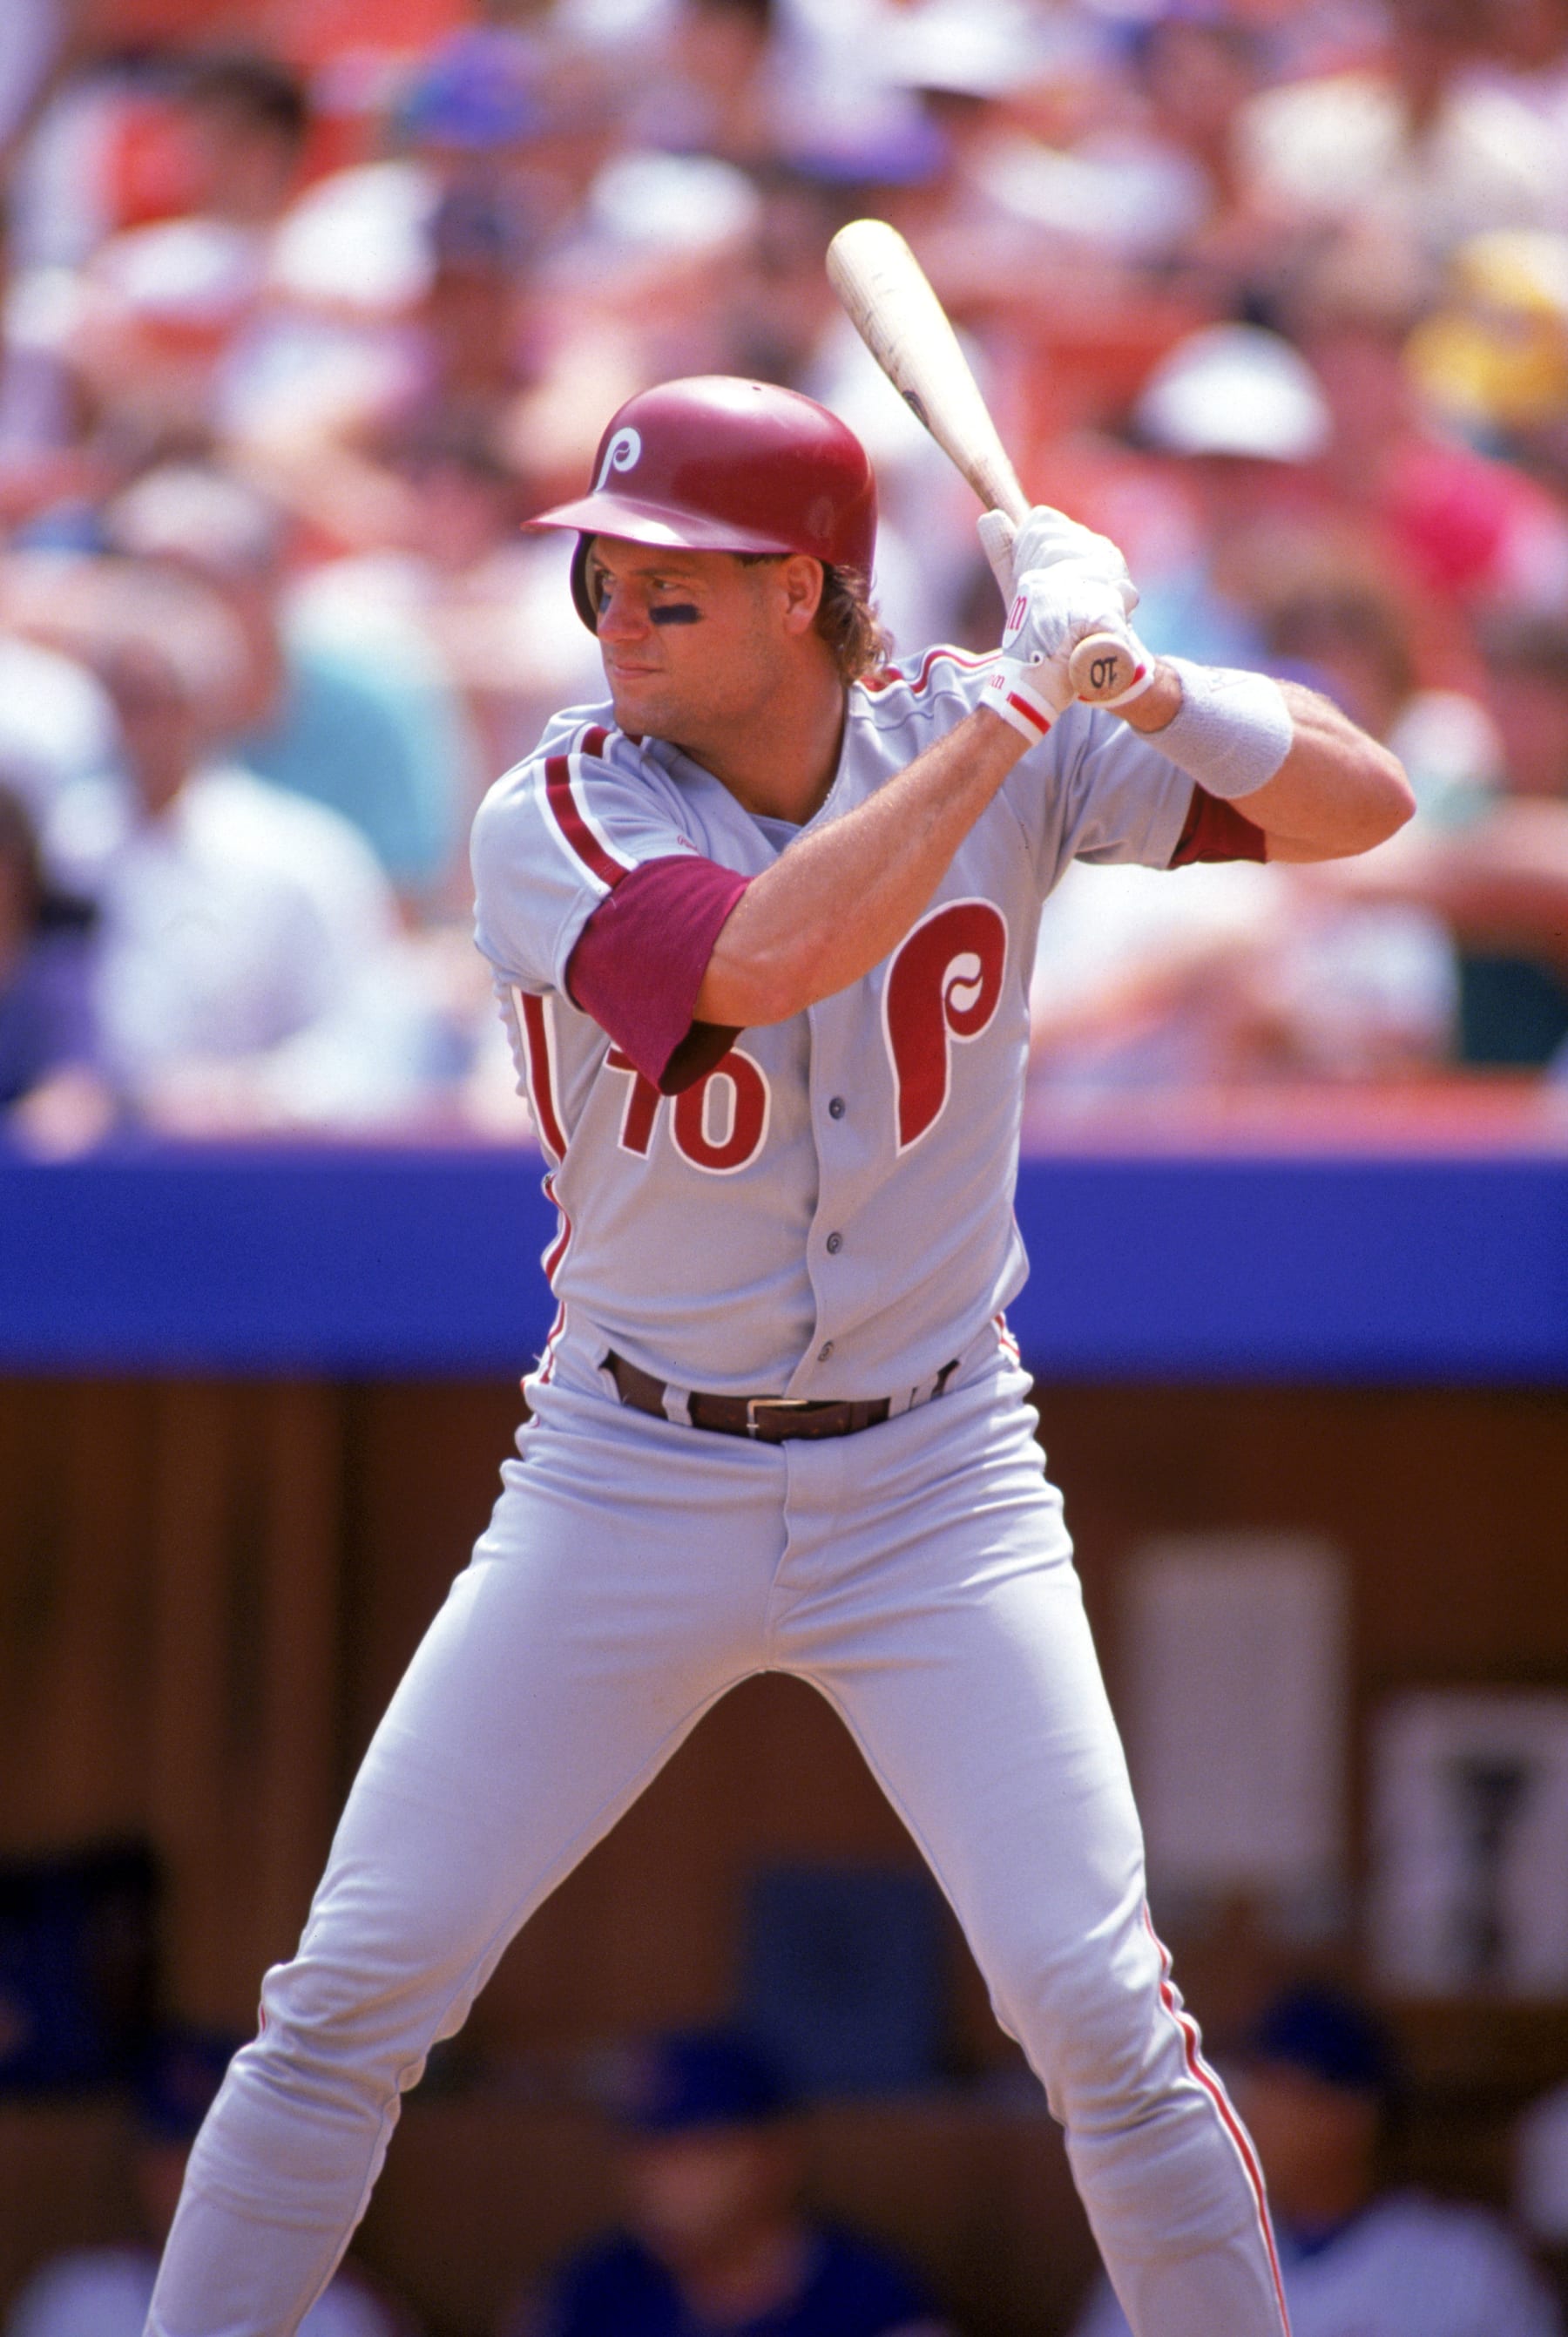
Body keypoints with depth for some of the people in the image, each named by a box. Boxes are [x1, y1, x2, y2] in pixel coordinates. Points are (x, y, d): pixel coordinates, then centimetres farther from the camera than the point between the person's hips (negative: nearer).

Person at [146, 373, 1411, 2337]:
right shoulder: (557, 825, -13)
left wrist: (1143, 686, -27)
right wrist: (1013, 713, -28)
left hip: (933, 1490, 1)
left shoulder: (987, 741, -6)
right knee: (354, 1993, -4)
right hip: (630, 1489, -1)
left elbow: (1361, 804, -9)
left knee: (1097, 2005, -8)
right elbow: (770, 956, -32)